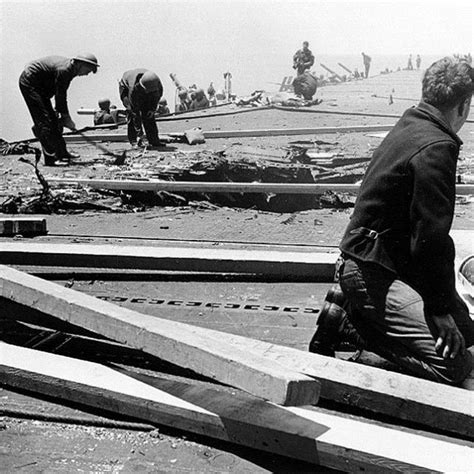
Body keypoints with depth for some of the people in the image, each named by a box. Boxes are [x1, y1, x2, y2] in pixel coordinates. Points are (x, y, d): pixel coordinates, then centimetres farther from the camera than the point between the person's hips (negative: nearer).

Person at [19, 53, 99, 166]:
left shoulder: (70, 68, 4)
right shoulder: (64, 70, -27)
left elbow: (61, 95, 12)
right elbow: (60, 96, -22)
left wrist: (65, 115, 12)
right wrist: (66, 118, -14)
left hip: (39, 86, 11)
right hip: (29, 83, -11)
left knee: (53, 119, 11)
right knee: (44, 121, -15)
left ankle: (61, 152, 18)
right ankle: (50, 158, -16)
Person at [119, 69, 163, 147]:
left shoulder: (158, 84, -35)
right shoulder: (134, 88, -45)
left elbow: (157, 97, -7)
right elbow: (135, 112, -42)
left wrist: (153, 109, -17)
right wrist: (139, 134, -42)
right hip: (126, 87, -4)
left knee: (148, 113, -8)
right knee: (132, 112, -20)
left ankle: (154, 140, -5)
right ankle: (134, 141, -15)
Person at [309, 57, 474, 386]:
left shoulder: (409, 128, 14)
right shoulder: (435, 148, -19)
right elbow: (431, 233, -22)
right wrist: (439, 307, -14)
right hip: (372, 269, -11)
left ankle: (355, 306, 10)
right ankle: (346, 323, -8)